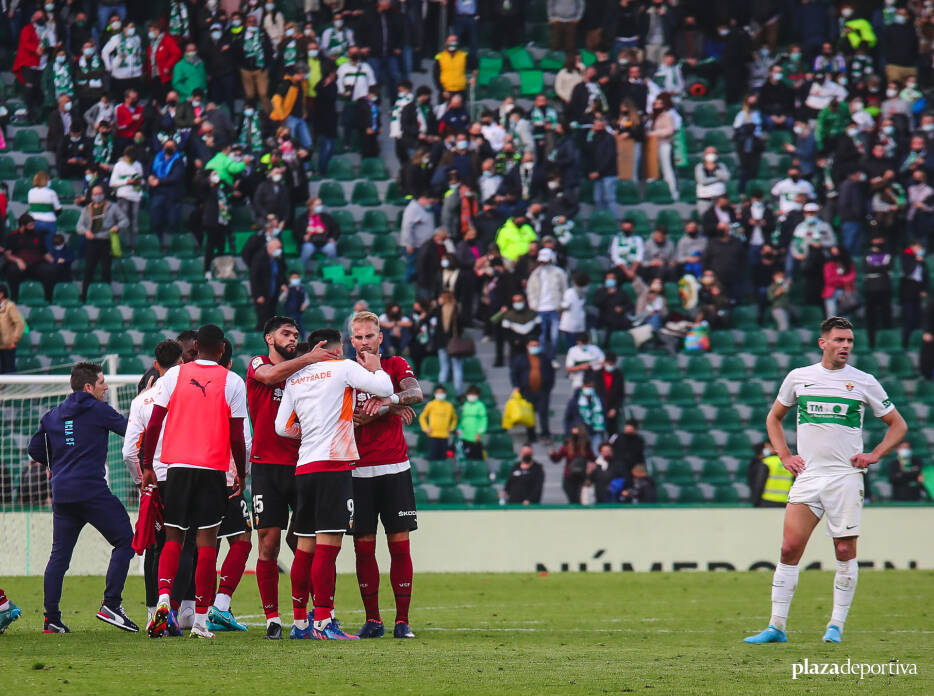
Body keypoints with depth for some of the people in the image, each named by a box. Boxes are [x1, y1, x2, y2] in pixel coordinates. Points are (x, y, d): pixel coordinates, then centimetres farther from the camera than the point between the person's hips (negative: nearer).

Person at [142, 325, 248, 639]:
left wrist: (147, 466, 12)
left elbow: (154, 425, 3)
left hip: (177, 466, 2)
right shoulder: (232, 382, 0)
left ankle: (163, 599, -14)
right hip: (213, 468, -2)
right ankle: (200, 620, -1)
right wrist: (241, 473, 11)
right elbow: (237, 436, -1)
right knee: (206, 542, 1)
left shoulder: (174, 375, 5)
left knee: (173, 537, 10)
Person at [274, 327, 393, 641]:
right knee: (327, 546, -10)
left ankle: (299, 623, 13)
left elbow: (282, 427, 14)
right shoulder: (343, 368, 0)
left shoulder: (294, 378, 15)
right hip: (333, 465, -6)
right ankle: (323, 623, -15)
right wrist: (375, 368, 15)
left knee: (305, 547, 10)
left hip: (303, 468, 6)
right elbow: (385, 389, -4)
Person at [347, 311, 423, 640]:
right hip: (358, 472, 1)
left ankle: (402, 621, 0)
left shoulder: (395, 366, 6)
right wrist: (388, 409, -15)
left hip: (394, 469, -1)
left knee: (399, 544, -3)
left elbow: (416, 393, -13)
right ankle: (372, 620, 7)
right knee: (363, 547, 0)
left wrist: (386, 400, -31)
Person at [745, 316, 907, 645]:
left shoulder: (863, 382, 3)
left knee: (845, 551, -2)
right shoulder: (798, 377, 8)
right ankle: (776, 626, -1)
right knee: (790, 548, -5)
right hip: (807, 476, 1)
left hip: (846, 476, -1)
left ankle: (837, 625, 9)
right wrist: (784, 456, 10)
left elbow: (898, 425, 11)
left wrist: (874, 455, -2)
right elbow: (774, 418, 23)